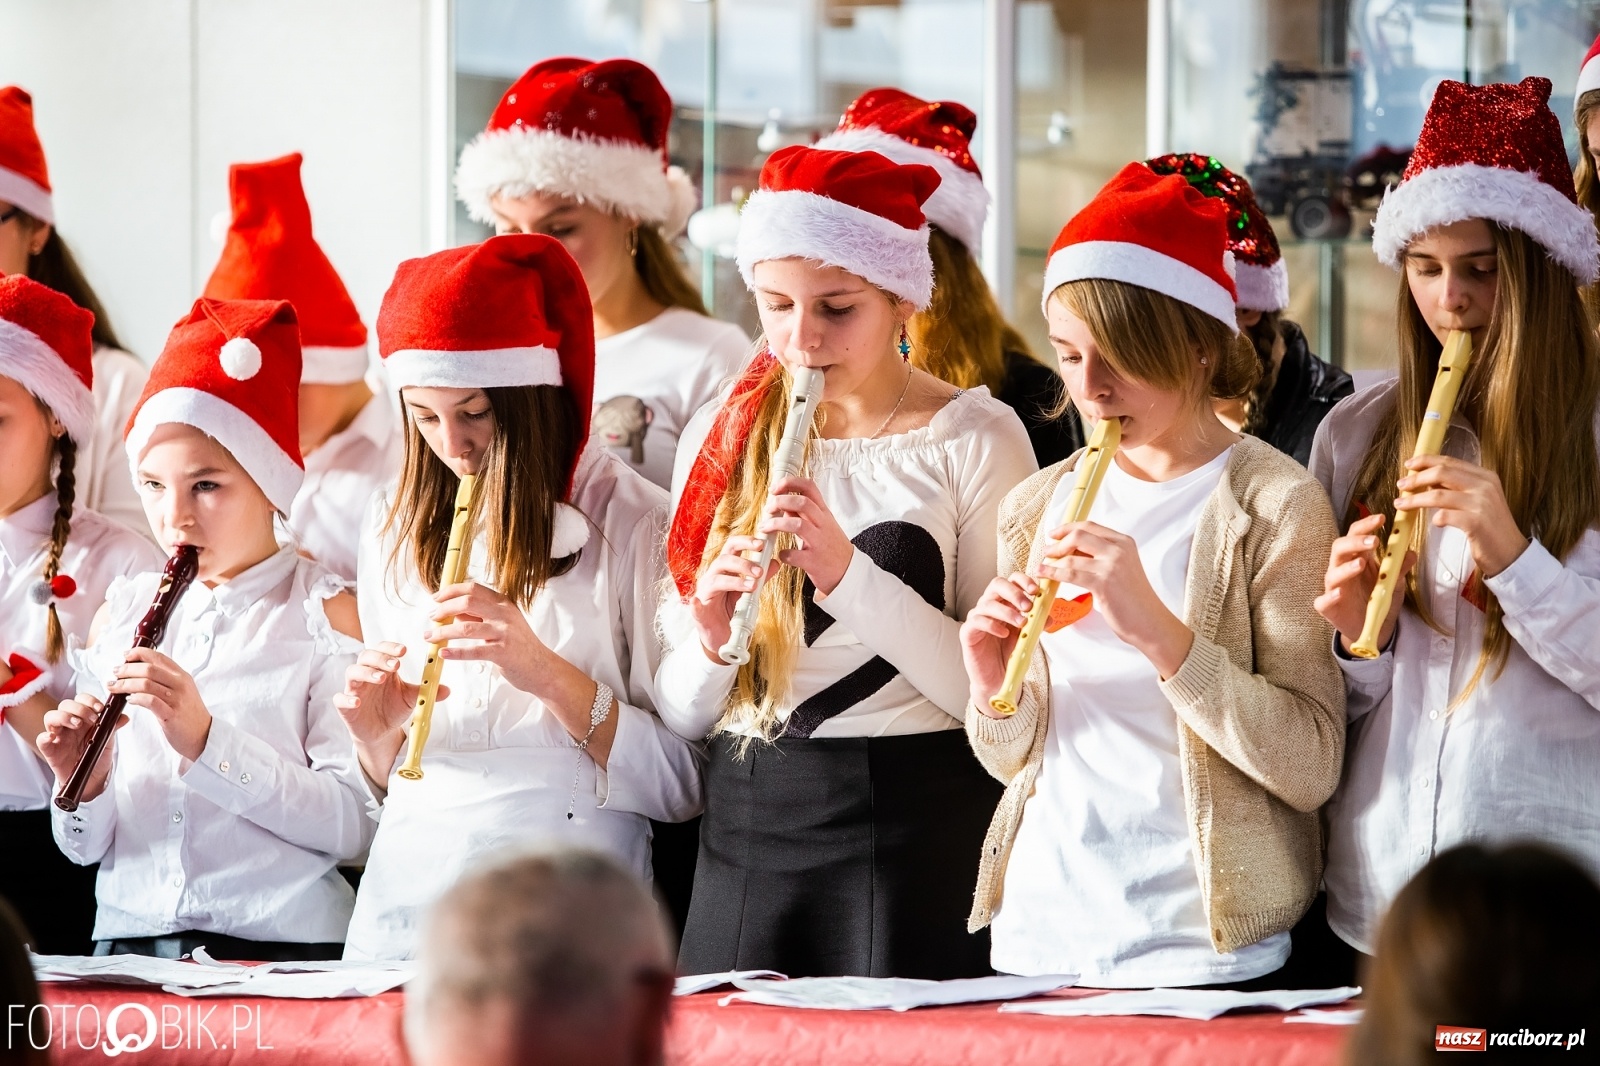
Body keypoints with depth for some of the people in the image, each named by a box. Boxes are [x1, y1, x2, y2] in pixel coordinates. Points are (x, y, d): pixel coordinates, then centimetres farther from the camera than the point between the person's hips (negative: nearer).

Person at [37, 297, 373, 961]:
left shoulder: (326, 612, 2)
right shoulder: (121, 613, 15)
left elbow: (353, 825, -8)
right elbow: (85, 847, 16)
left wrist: (207, 740, -15)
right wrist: (84, 785, -5)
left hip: (278, 948, -3)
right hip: (128, 941, 3)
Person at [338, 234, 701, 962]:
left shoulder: (631, 524, 1)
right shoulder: (393, 529, 15)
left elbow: (683, 787, -5)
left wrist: (547, 674, -13)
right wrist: (378, 740, -1)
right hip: (405, 897, 4)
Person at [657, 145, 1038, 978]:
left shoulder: (973, 440, -1)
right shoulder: (719, 437, 10)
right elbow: (681, 716, 10)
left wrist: (849, 576, -17)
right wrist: (711, 639, -11)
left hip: (916, 825, -3)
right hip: (748, 826, 3)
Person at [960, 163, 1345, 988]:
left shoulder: (1272, 503, -6)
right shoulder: (1035, 509, 9)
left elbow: (1312, 766, -15)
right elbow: (1017, 758, 14)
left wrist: (1158, 630, -23)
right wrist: (995, 690, -8)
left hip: (1201, 949, -5)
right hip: (1035, 938, 5)